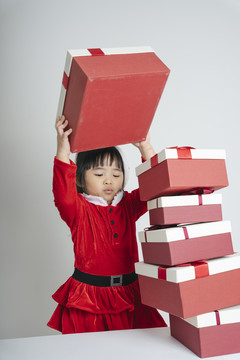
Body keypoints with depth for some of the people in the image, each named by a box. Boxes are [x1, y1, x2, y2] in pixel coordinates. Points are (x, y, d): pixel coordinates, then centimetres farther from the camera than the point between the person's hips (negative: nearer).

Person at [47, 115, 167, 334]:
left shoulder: (129, 205, 8)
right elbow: (63, 195, -24)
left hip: (128, 294, 3)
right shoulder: (78, 209, -4)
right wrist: (63, 151, -34)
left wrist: (146, 148, -9)